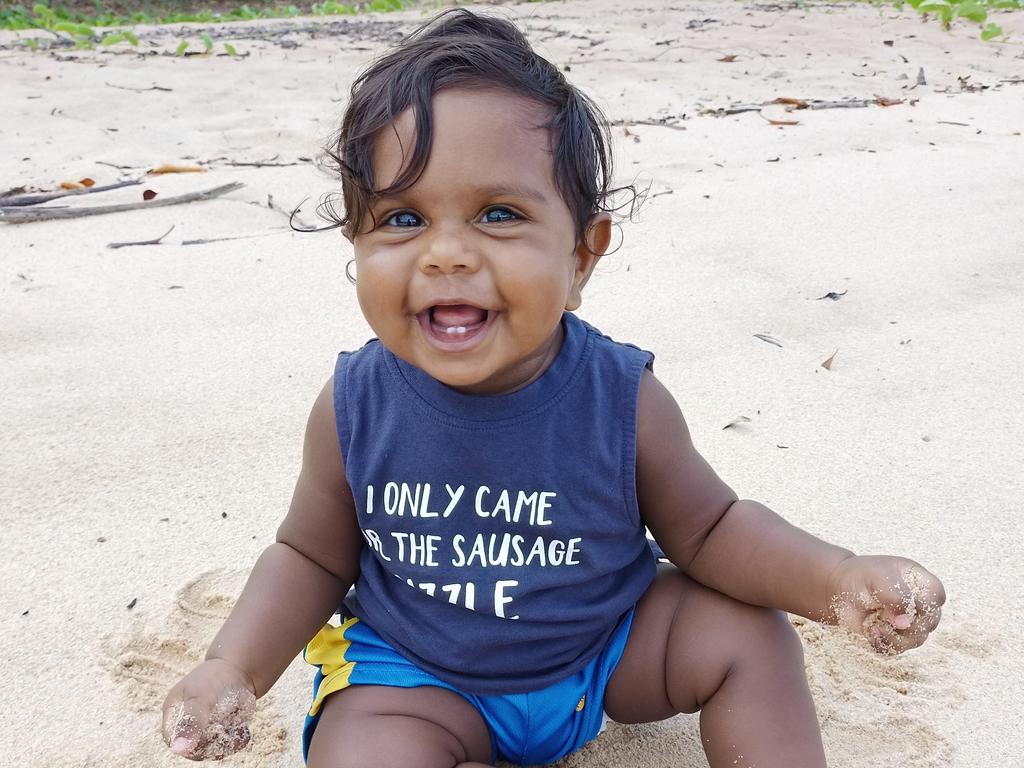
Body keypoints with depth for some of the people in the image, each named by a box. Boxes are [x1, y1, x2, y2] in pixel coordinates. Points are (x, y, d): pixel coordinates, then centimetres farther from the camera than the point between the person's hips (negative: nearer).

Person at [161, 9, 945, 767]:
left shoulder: (624, 400, -21)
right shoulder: (353, 409, -19)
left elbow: (708, 528, -8)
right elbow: (311, 557, -4)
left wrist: (839, 578, -24)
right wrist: (233, 667, -19)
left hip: (604, 640, 1)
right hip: (418, 673, 0)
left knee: (750, 639, -12)